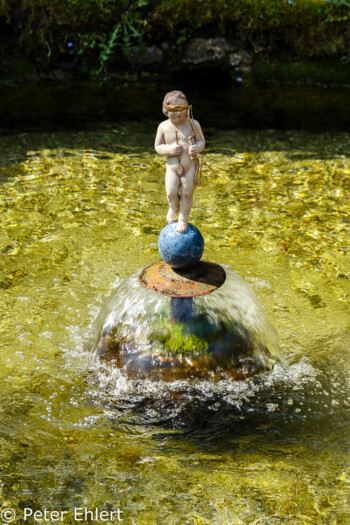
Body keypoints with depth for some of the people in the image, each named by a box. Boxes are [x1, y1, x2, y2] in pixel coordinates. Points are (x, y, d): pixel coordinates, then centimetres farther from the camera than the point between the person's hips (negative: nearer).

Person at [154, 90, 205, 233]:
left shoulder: (193, 124, -5)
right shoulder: (163, 126, -3)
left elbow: (202, 142, 1)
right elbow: (157, 147, 3)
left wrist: (197, 148, -23)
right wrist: (169, 149, -18)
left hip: (190, 167, 0)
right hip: (172, 167, 0)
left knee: (187, 194, 2)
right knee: (171, 193, -11)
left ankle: (183, 219, 26)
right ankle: (174, 208, 25)